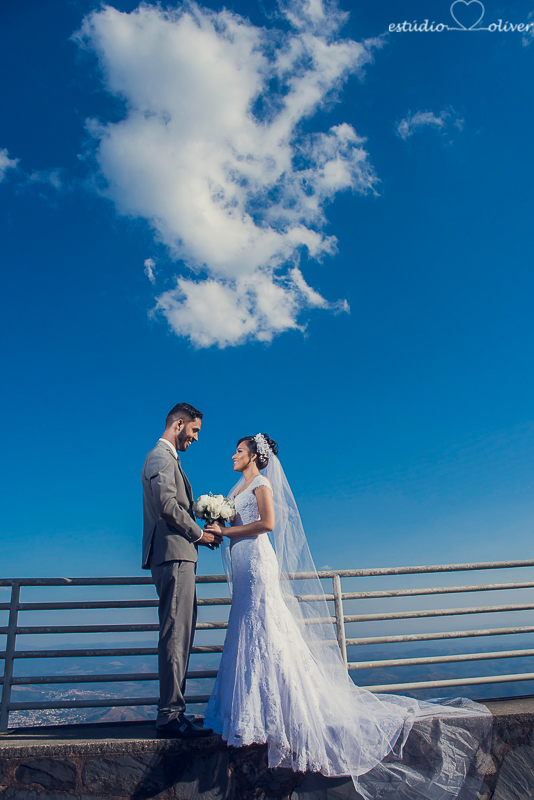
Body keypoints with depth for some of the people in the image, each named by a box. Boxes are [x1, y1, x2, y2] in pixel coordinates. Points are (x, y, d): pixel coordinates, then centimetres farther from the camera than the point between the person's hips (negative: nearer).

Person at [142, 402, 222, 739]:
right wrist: (199, 533, -8)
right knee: (175, 635, -8)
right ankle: (170, 716, -2)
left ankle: (173, 713, 16)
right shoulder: (161, 457, -8)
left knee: (180, 635, 10)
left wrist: (201, 531, 11)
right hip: (173, 555, -10)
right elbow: (167, 506, -20)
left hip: (178, 557, 10)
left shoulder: (168, 458, 25)